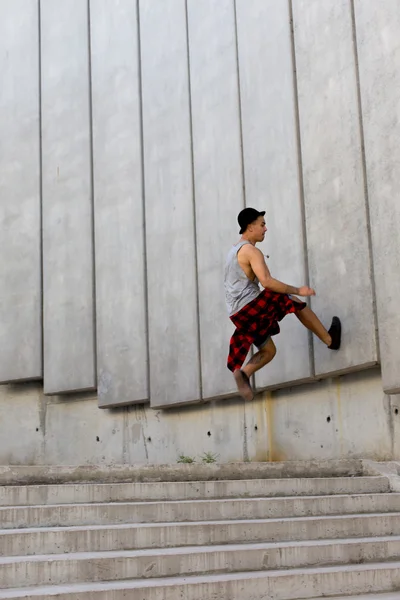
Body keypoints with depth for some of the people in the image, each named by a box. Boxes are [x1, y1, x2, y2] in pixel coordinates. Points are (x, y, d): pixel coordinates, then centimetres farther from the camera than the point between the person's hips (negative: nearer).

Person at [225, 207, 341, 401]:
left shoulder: (234, 250, 22)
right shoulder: (251, 251, -9)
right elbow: (266, 281, -22)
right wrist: (297, 291, -17)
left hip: (237, 314, 9)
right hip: (252, 305, -9)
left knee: (268, 350, 15)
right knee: (297, 304, 6)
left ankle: (243, 372, -9)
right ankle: (330, 339, 10)